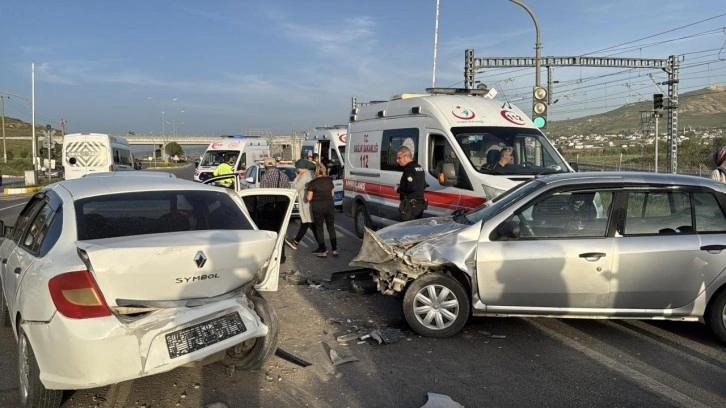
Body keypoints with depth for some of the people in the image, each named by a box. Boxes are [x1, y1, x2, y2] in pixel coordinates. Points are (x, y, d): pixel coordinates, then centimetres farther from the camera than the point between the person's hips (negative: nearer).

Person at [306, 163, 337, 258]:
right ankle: (334, 250, 13)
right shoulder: (329, 180, 1)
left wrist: (306, 194, 11)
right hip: (329, 206, 3)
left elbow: (309, 198, -9)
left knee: (319, 229, 7)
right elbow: (332, 194, 9)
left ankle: (323, 251, 8)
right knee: (331, 228, 13)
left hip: (317, 208, -3)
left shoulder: (312, 183, -10)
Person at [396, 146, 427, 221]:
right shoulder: (419, 167, 15)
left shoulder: (409, 169, -17)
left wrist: (399, 190, -11)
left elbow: (411, 188, -26)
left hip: (410, 205, -10)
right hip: (420, 204, 10)